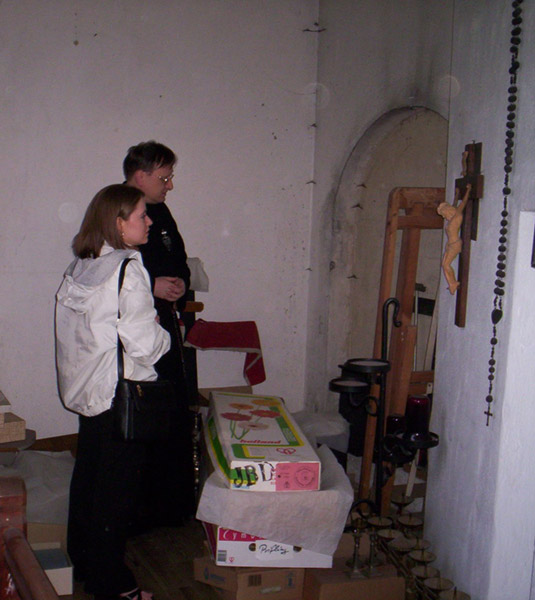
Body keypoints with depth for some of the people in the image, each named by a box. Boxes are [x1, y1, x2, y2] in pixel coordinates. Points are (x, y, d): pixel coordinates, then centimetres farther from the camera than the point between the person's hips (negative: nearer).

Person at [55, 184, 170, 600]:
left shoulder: (80, 267, 6)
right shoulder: (128, 271, -20)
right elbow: (144, 345, -22)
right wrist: (164, 333, -2)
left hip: (87, 391, 8)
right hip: (122, 394, -8)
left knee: (87, 478, 20)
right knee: (117, 489, 3)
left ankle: (83, 564, 36)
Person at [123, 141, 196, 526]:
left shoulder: (161, 213, 15)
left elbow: (179, 261, 25)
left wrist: (180, 283, 3)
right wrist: (151, 286, -18)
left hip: (165, 330, 8)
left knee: (176, 419, 12)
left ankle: (174, 504, 27)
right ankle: (134, 512, 12)